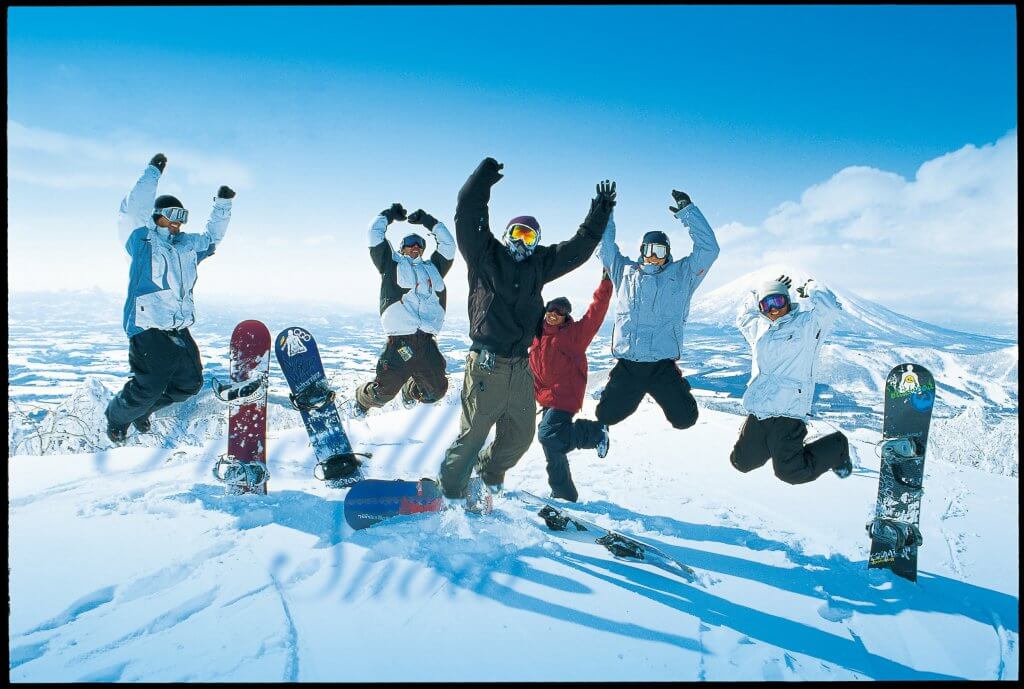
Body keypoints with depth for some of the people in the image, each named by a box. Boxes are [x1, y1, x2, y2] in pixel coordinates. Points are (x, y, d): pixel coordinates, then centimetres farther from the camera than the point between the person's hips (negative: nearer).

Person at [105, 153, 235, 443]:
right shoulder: (143, 240, 0)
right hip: (147, 326, -7)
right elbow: (133, 211, -14)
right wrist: (152, 173, -13)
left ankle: (143, 409, 30)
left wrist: (222, 204, 20)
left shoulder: (188, 244, 17)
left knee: (189, 382, 5)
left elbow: (212, 238, 30)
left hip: (179, 329, 7)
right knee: (148, 386, -11)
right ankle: (117, 418, 20)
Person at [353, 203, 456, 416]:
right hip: (399, 342, -4)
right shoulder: (392, 264, 13)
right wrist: (390, 214, 23)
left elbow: (448, 243, 27)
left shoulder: (433, 268, 25)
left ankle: (410, 391, 41)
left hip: (427, 343, 5)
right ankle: (362, 400, 33)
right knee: (382, 393, -2)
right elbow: (375, 233, 10)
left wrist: (427, 220, 27)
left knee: (436, 390, 8)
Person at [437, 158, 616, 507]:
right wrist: (482, 180, -11)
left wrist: (599, 214, 17)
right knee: (473, 432, 0)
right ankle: (452, 488, 21)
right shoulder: (485, 256, 2)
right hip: (487, 365, -6)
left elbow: (578, 248, 20)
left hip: (521, 367, 6)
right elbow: (468, 219, -9)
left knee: (521, 434, 15)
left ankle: (489, 472, 40)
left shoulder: (538, 265, 16)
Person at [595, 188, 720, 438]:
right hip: (627, 365, 1)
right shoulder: (625, 271, 14)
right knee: (606, 415, 3)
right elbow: (605, 246, 17)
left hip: (663, 366, -1)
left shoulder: (681, 274, 10)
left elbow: (708, 247, 2)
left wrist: (687, 211, -4)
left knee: (685, 418, -6)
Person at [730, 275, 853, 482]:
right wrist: (759, 295, 27)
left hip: (787, 412, -6)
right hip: (757, 413, 6)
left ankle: (836, 446, 16)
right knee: (742, 462, 9)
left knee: (791, 472, -11)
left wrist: (811, 288, 2)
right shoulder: (759, 328, 16)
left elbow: (829, 306, -16)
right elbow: (744, 315, 38)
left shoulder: (805, 324, 1)